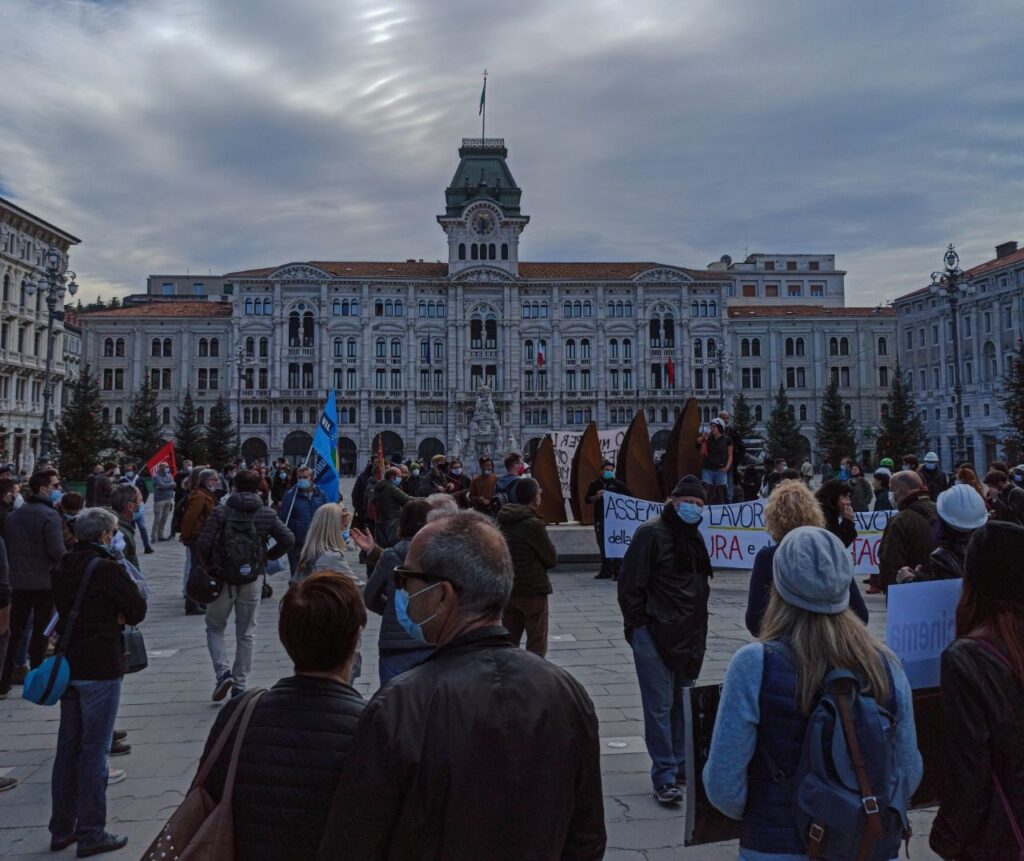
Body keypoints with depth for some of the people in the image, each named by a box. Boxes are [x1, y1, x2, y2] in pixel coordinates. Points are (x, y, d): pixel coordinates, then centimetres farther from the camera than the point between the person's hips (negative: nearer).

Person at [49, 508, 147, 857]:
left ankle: (61, 829, 26)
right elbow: (138, 610, -12)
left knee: (67, 747, 16)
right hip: (101, 668, -7)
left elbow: (65, 608, 13)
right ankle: (90, 833, 9)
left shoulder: (62, 568, 7)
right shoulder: (107, 569, -16)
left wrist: (111, 617, 0)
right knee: (95, 750, 1)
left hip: (68, 666, 7)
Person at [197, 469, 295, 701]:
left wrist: (208, 566, 4)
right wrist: (268, 556, 7)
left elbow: (203, 543, -13)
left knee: (214, 627, 16)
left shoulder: (220, 512, -7)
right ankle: (239, 686, 15)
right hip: (253, 579, 2)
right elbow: (288, 539, -7)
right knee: (246, 633, 13)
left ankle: (223, 672, -4)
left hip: (223, 577, -1)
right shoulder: (267, 514, -1)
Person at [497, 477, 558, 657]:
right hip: (533, 590, -7)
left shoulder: (503, 521, 3)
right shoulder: (533, 524, -18)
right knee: (537, 646, 4)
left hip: (507, 588, 7)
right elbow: (552, 559, -11)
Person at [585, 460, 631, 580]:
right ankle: (605, 571, 16)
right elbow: (587, 500, 4)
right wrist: (596, 497, -14)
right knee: (603, 546, 8)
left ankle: (617, 572, -5)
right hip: (600, 519, 2)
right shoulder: (595, 484, 6)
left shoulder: (617, 484, 4)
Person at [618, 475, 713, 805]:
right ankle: (664, 777, 6)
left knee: (682, 703, 17)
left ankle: (681, 765, 30)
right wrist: (639, 625, -12)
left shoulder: (694, 536, 13)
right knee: (660, 706, -2)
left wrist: (698, 628, 17)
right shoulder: (651, 533, -13)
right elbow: (630, 584, -14)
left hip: (688, 637, 8)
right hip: (655, 636, -8)